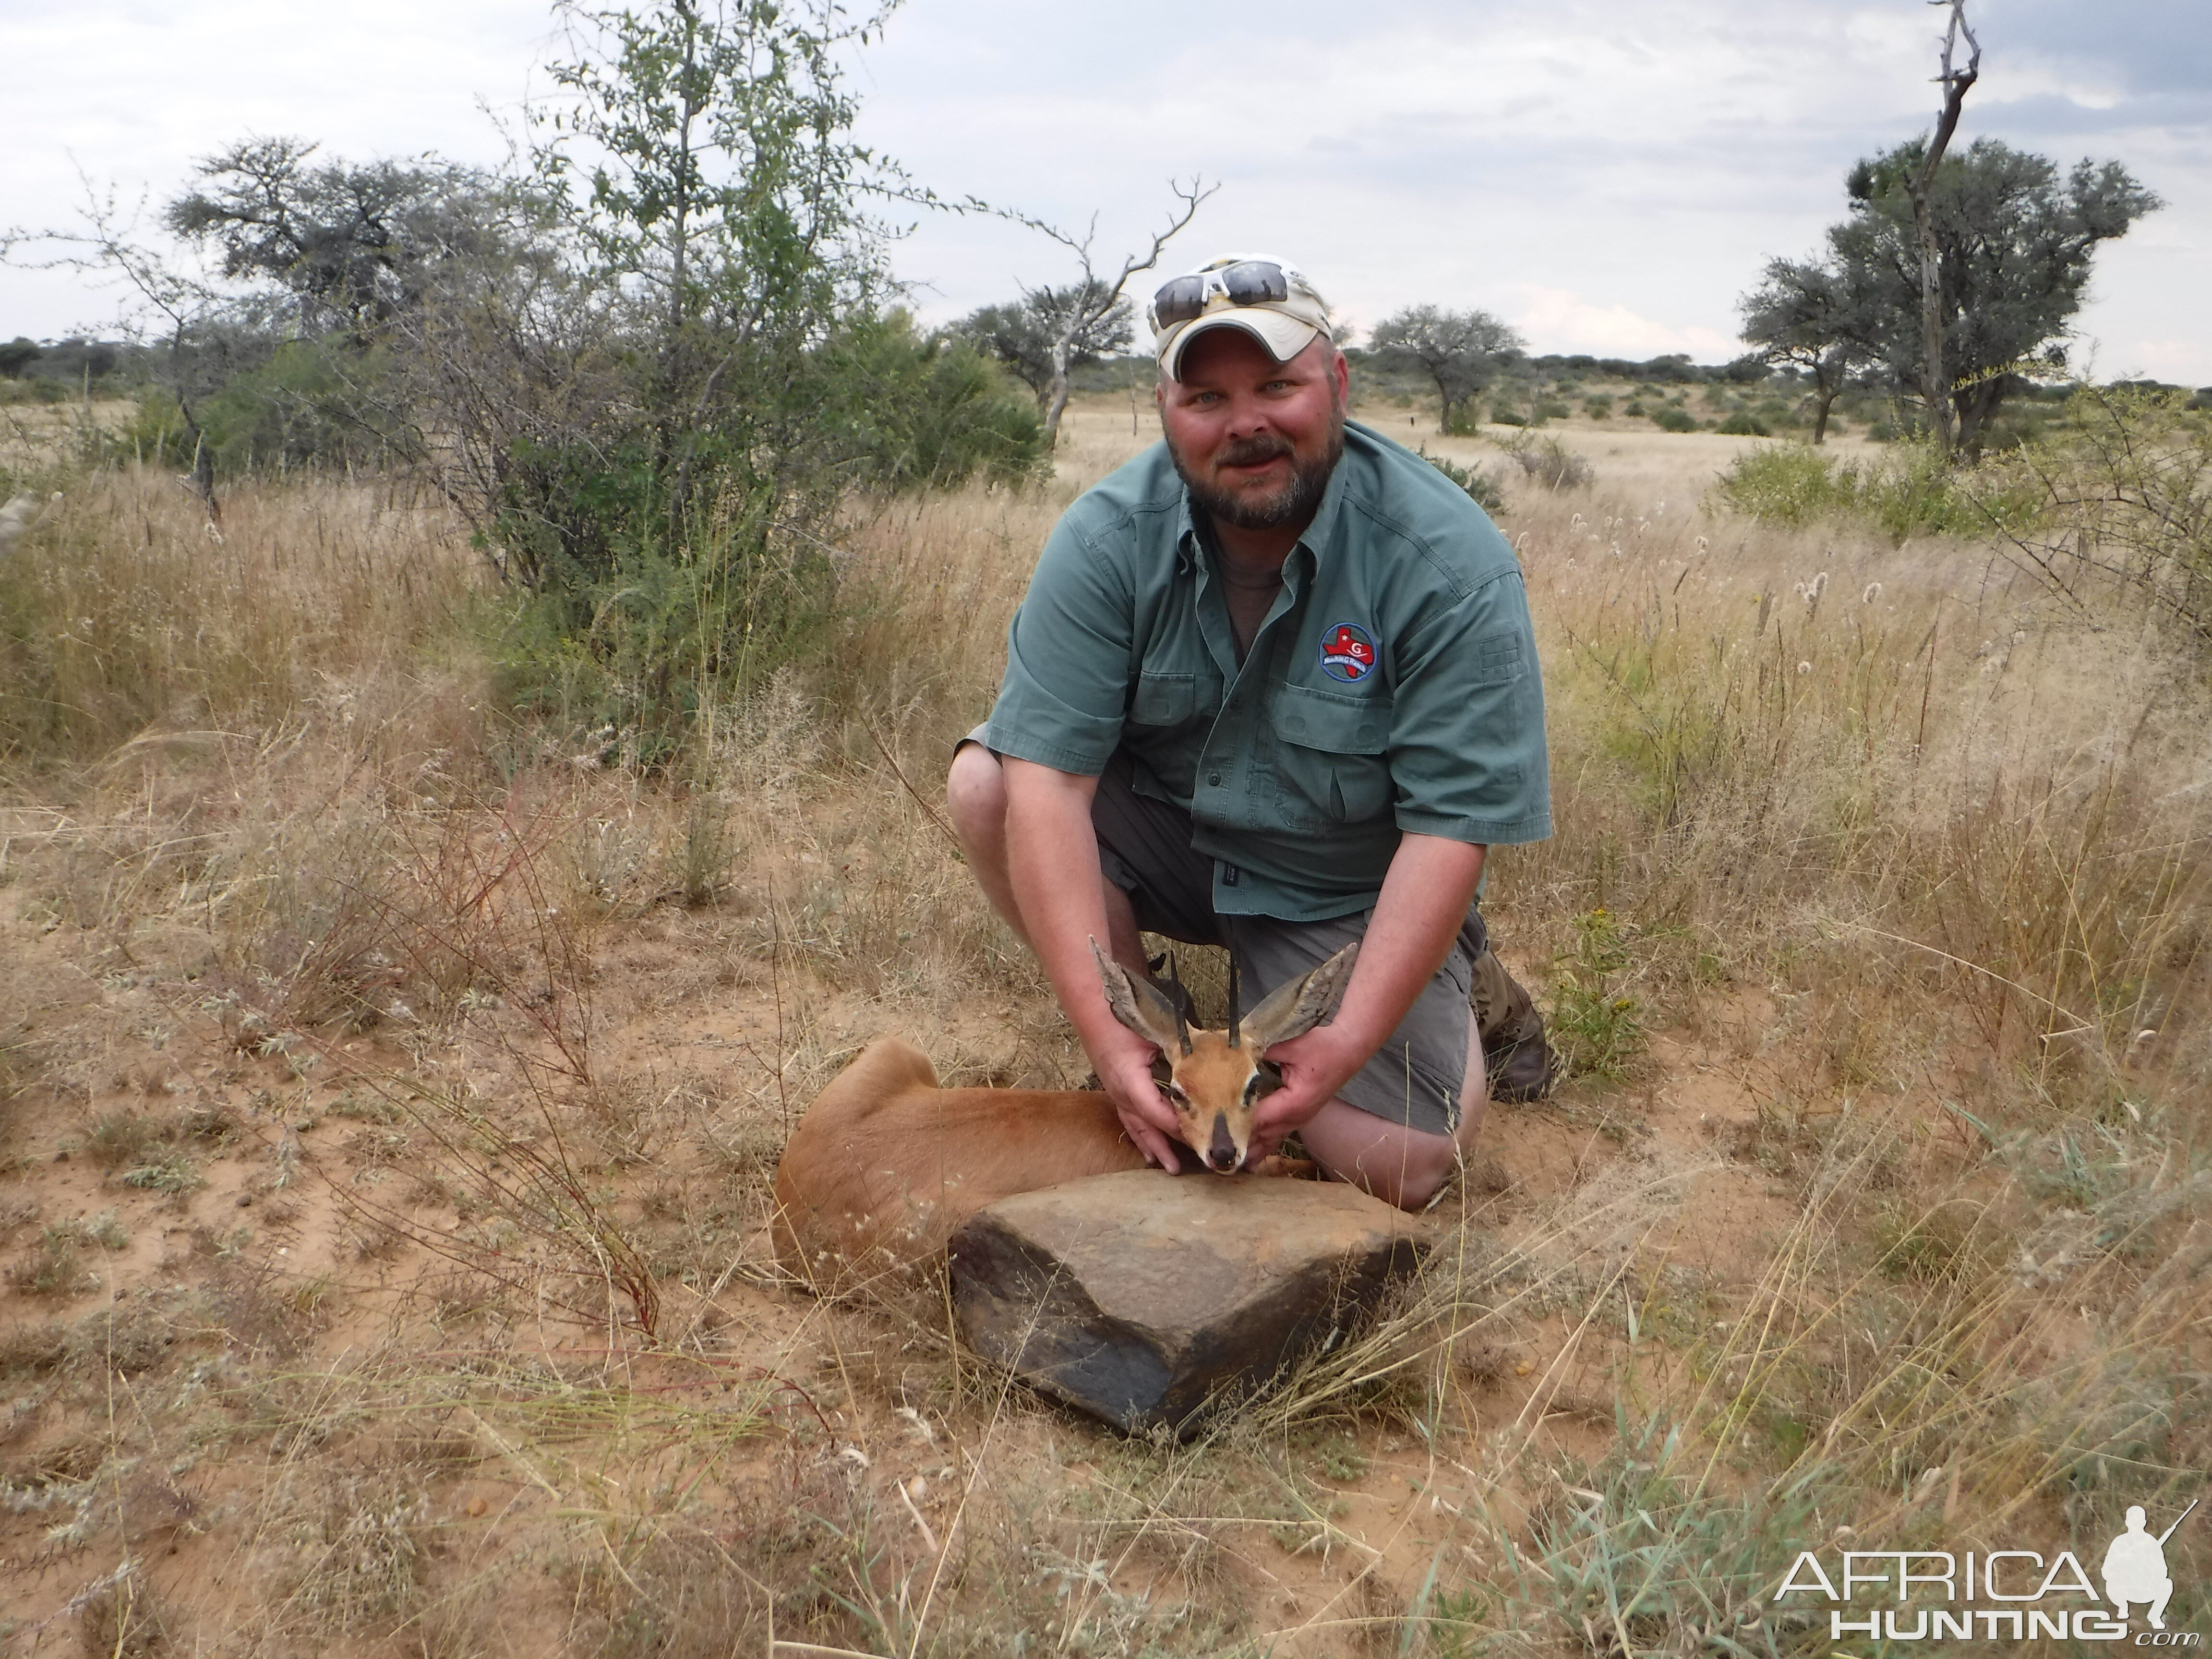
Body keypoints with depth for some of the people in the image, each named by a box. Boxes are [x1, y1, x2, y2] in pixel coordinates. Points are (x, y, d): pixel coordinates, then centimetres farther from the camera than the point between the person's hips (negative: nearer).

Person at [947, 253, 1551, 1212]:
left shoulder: (1451, 565, -23)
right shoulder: (1108, 539, -18)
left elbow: (1449, 831, -23)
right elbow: (1047, 782, -25)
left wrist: (1348, 1045, -31)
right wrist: (1106, 1034, -33)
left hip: (1344, 889, -2)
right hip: (1163, 835, 3)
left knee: (1394, 1165, -17)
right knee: (985, 785, -22)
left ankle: (1457, 992, 16)